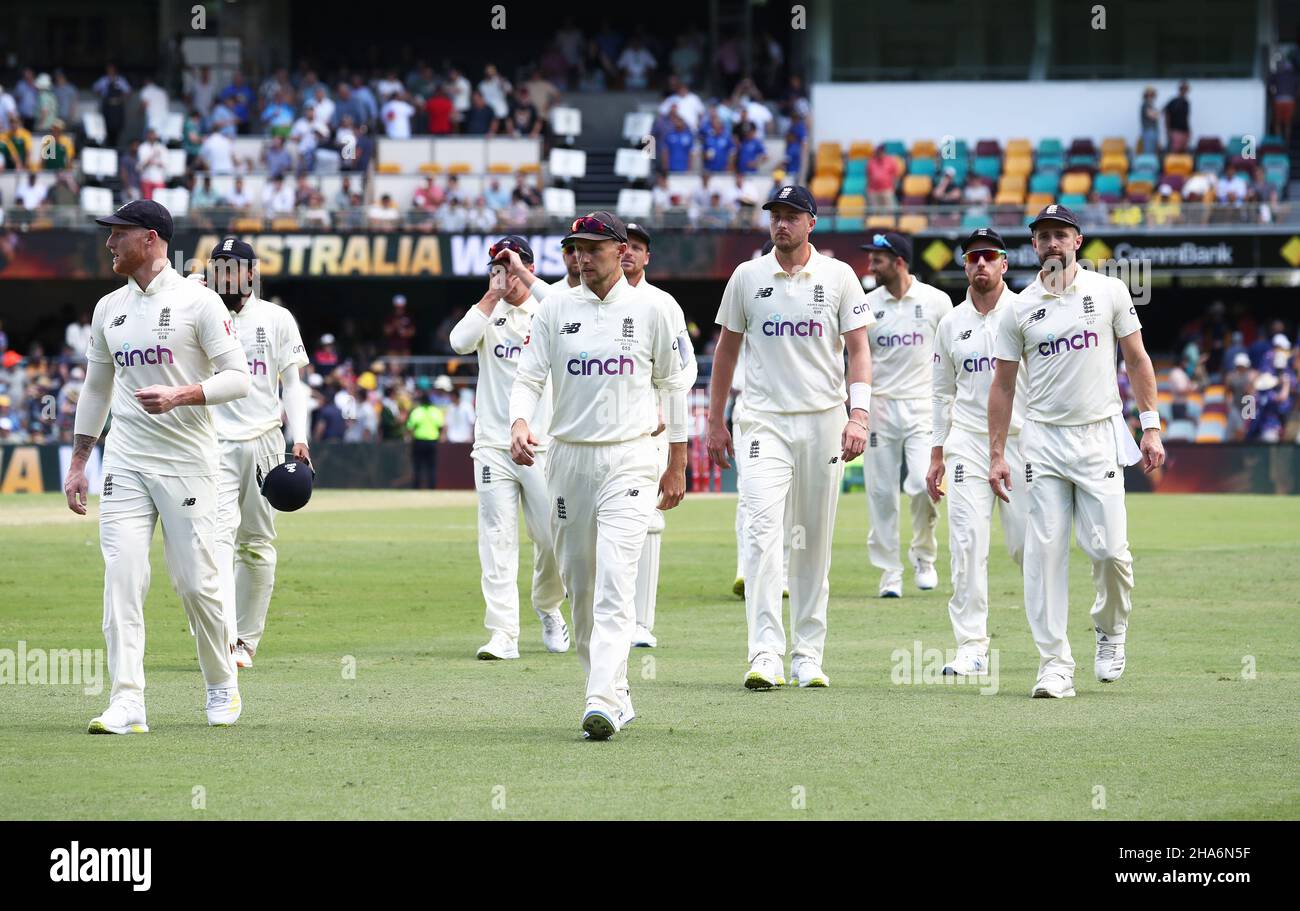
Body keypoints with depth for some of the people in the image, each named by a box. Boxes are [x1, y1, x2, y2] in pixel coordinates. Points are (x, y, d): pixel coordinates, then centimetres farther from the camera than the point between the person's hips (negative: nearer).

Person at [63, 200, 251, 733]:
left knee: (195, 581, -2)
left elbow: (237, 378, -10)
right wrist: (78, 463, 15)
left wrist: (180, 395, -25)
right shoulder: (109, 309, 13)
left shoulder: (198, 302, -6)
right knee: (122, 578, -9)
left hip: (188, 462, -4)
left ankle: (221, 685, 21)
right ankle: (127, 704, -13)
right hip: (125, 463, 4)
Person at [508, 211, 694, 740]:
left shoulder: (649, 309, 2)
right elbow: (528, 377, 3)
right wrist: (520, 423, -19)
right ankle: (616, 693, 20)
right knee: (579, 584, 7)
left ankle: (604, 703, -25)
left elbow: (674, 384, 9)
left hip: (629, 461, -3)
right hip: (568, 458, 3)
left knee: (615, 579, -16)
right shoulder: (556, 309, 6)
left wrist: (677, 466, 9)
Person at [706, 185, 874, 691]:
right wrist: (715, 422, 12)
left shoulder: (838, 276, 4)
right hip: (766, 422, -1)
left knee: (815, 540, 5)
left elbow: (858, 348, 1)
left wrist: (858, 415, -12)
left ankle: (808, 655, 13)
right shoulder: (748, 277, 6)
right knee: (762, 529, -16)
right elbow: (726, 349, 13)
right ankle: (765, 654, -23)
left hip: (824, 421, 1)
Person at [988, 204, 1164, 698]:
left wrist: (1151, 426, -1)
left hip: (1099, 435, -1)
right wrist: (996, 455, 3)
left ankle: (1111, 630, 21)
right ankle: (1055, 665, -3)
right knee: (1045, 551, -5)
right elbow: (1003, 385, 8)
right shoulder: (1019, 309, 5)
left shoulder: (1109, 291, 3)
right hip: (1043, 439, 1)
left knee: (1108, 547, -8)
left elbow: (1136, 360, 7)